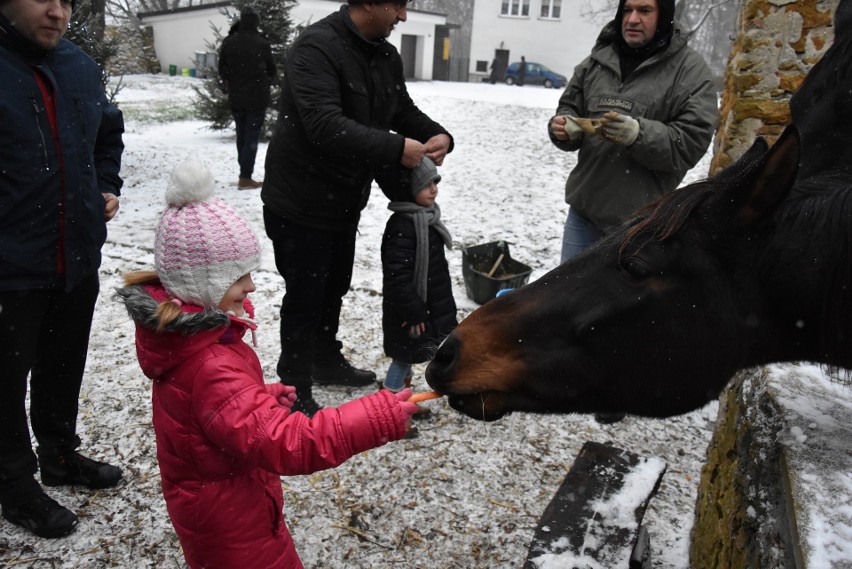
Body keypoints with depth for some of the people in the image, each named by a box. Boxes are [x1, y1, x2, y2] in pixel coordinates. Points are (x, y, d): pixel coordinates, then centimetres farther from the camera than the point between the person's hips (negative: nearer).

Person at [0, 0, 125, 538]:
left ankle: (60, 453, 43)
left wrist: (107, 186, 10)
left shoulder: (81, 66, 4)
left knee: (65, 365, 21)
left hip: (80, 256, 6)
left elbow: (109, 131, 22)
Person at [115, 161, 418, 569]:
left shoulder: (186, 332, -6)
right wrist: (376, 421, -46)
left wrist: (265, 397, -2)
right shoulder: (211, 369, -37)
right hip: (228, 518, -9)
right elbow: (283, 443, -43)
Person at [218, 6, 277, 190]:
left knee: (241, 136, 16)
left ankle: (245, 172, 22)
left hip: (235, 98, 4)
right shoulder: (262, 43, -12)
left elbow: (222, 70, 6)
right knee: (252, 137, 0)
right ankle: (245, 178, -3)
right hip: (257, 98, -4)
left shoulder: (228, 42, -1)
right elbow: (272, 71, -1)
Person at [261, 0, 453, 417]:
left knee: (334, 288, 23)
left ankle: (327, 362, 45)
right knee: (305, 297, 2)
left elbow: (404, 111, 13)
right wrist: (396, 148, -34)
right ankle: (296, 393, 19)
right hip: (299, 203, -8)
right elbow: (325, 126, -34)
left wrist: (438, 135, -7)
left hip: (345, 201, 9)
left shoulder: (386, 56, 5)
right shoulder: (316, 47, -23)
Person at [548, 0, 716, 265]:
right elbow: (569, 109, 13)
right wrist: (563, 127, -11)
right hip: (583, 208, 4)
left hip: (640, 220, -4)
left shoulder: (690, 70, -6)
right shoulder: (598, 59, 6)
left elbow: (691, 143, -12)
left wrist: (638, 134, -29)